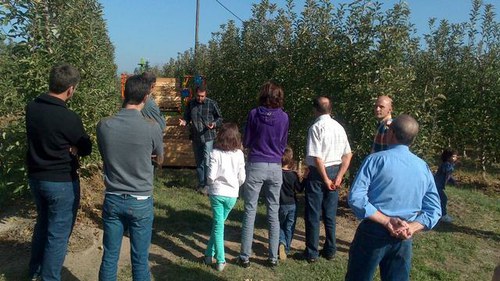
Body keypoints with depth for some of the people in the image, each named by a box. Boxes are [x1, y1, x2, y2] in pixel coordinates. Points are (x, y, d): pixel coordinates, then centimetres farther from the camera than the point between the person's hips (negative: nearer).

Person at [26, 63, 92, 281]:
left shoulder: (31, 108, -3)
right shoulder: (69, 118, -24)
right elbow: (86, 148, -10)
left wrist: (66, 145, -6)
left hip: (35, 177, 8)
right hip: (61, 182, -8)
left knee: (43, 223, 26)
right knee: (58, 233, 7)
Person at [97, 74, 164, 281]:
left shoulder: (104, 125, -8)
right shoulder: (152, 128, -15)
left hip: (112, 200, 3)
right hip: (141, 202, -2)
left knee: (109, 257, 16)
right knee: (140, 260, 11)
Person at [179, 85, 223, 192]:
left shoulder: (212, 104, -7)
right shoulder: (191, 104, 3)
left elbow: (219, 118, 0)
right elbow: (187, 117, 14)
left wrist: (214, 124, -19)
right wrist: (184, 122, -9)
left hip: (208, 137, -4)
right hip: (195, 137, 4)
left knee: (207, 162, -7)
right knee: (199, 162, 15)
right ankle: (201, 183, 28)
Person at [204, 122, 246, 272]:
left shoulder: (216, 153, -12)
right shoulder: (239, 154, -4)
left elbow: (211, 176, -14)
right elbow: (242, 178, -2)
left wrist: (211, 184, 8)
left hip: (217, 193, -2)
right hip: (232, 195, 2)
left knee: (218, 225, 6)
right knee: (218, 224, 18)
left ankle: (220, 261, 10)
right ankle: (210, 253, 26)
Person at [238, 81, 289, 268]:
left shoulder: (254, 114, -6)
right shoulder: (284, 117, 0)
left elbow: (246, 142, 2)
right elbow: (283, 144, 11)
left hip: (256, 166, -2)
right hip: (275, 168, 2)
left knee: (250, 212, 5)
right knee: (273, 213, 11)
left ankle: (245, 257, 11)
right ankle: (273, 257, 19)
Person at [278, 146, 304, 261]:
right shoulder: (294, 175, -11)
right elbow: (299, 189, -1)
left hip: (280, 205, 0)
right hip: (292, 205, 0)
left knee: (279, 226, 17)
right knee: (289, 228, 13)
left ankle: (281, 243, -8)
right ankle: (286, 249, 17)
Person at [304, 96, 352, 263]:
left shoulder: (316, 127, -16)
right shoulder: (339, 127, 4)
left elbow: (317, 158, -21)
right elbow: (348, 155, 4)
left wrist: (326, 180, -13)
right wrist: (338, 177, 2)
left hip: (319, 173, -6)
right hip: (335, 172, 6)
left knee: (313, 214, 6)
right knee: (330, 214, 16)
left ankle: (312, 253, 15)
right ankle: (330, 250, 26)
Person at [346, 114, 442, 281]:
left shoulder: (376, 159, -9)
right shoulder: (424, 167, 5)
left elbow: (356, 198, -18)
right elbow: (434, 210, 4)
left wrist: (387, 221, -15)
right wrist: (412, 228, -8)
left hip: (373, 233, -4)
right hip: (403, 240, 4)